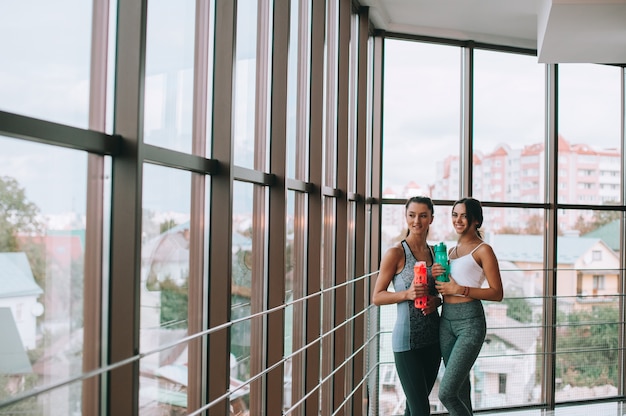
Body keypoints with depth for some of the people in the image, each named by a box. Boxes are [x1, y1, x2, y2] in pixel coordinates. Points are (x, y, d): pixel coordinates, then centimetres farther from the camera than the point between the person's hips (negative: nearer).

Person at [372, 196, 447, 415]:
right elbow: (377, 297, -7)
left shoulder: (434, 253, 9)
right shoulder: (396, 253, -8)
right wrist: (407, 294, -22)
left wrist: (435, 301, -3)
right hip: (407, 339, -6)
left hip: (433, 336, 6)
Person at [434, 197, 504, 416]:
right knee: (460, 388, 14)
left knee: (446, 392, -12)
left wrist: (459, 289, -16)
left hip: (470, 321, -7)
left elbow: (497, 293, -9)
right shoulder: (450, 251, 15)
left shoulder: (483, 250, -5)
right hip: (446, 319, 7)